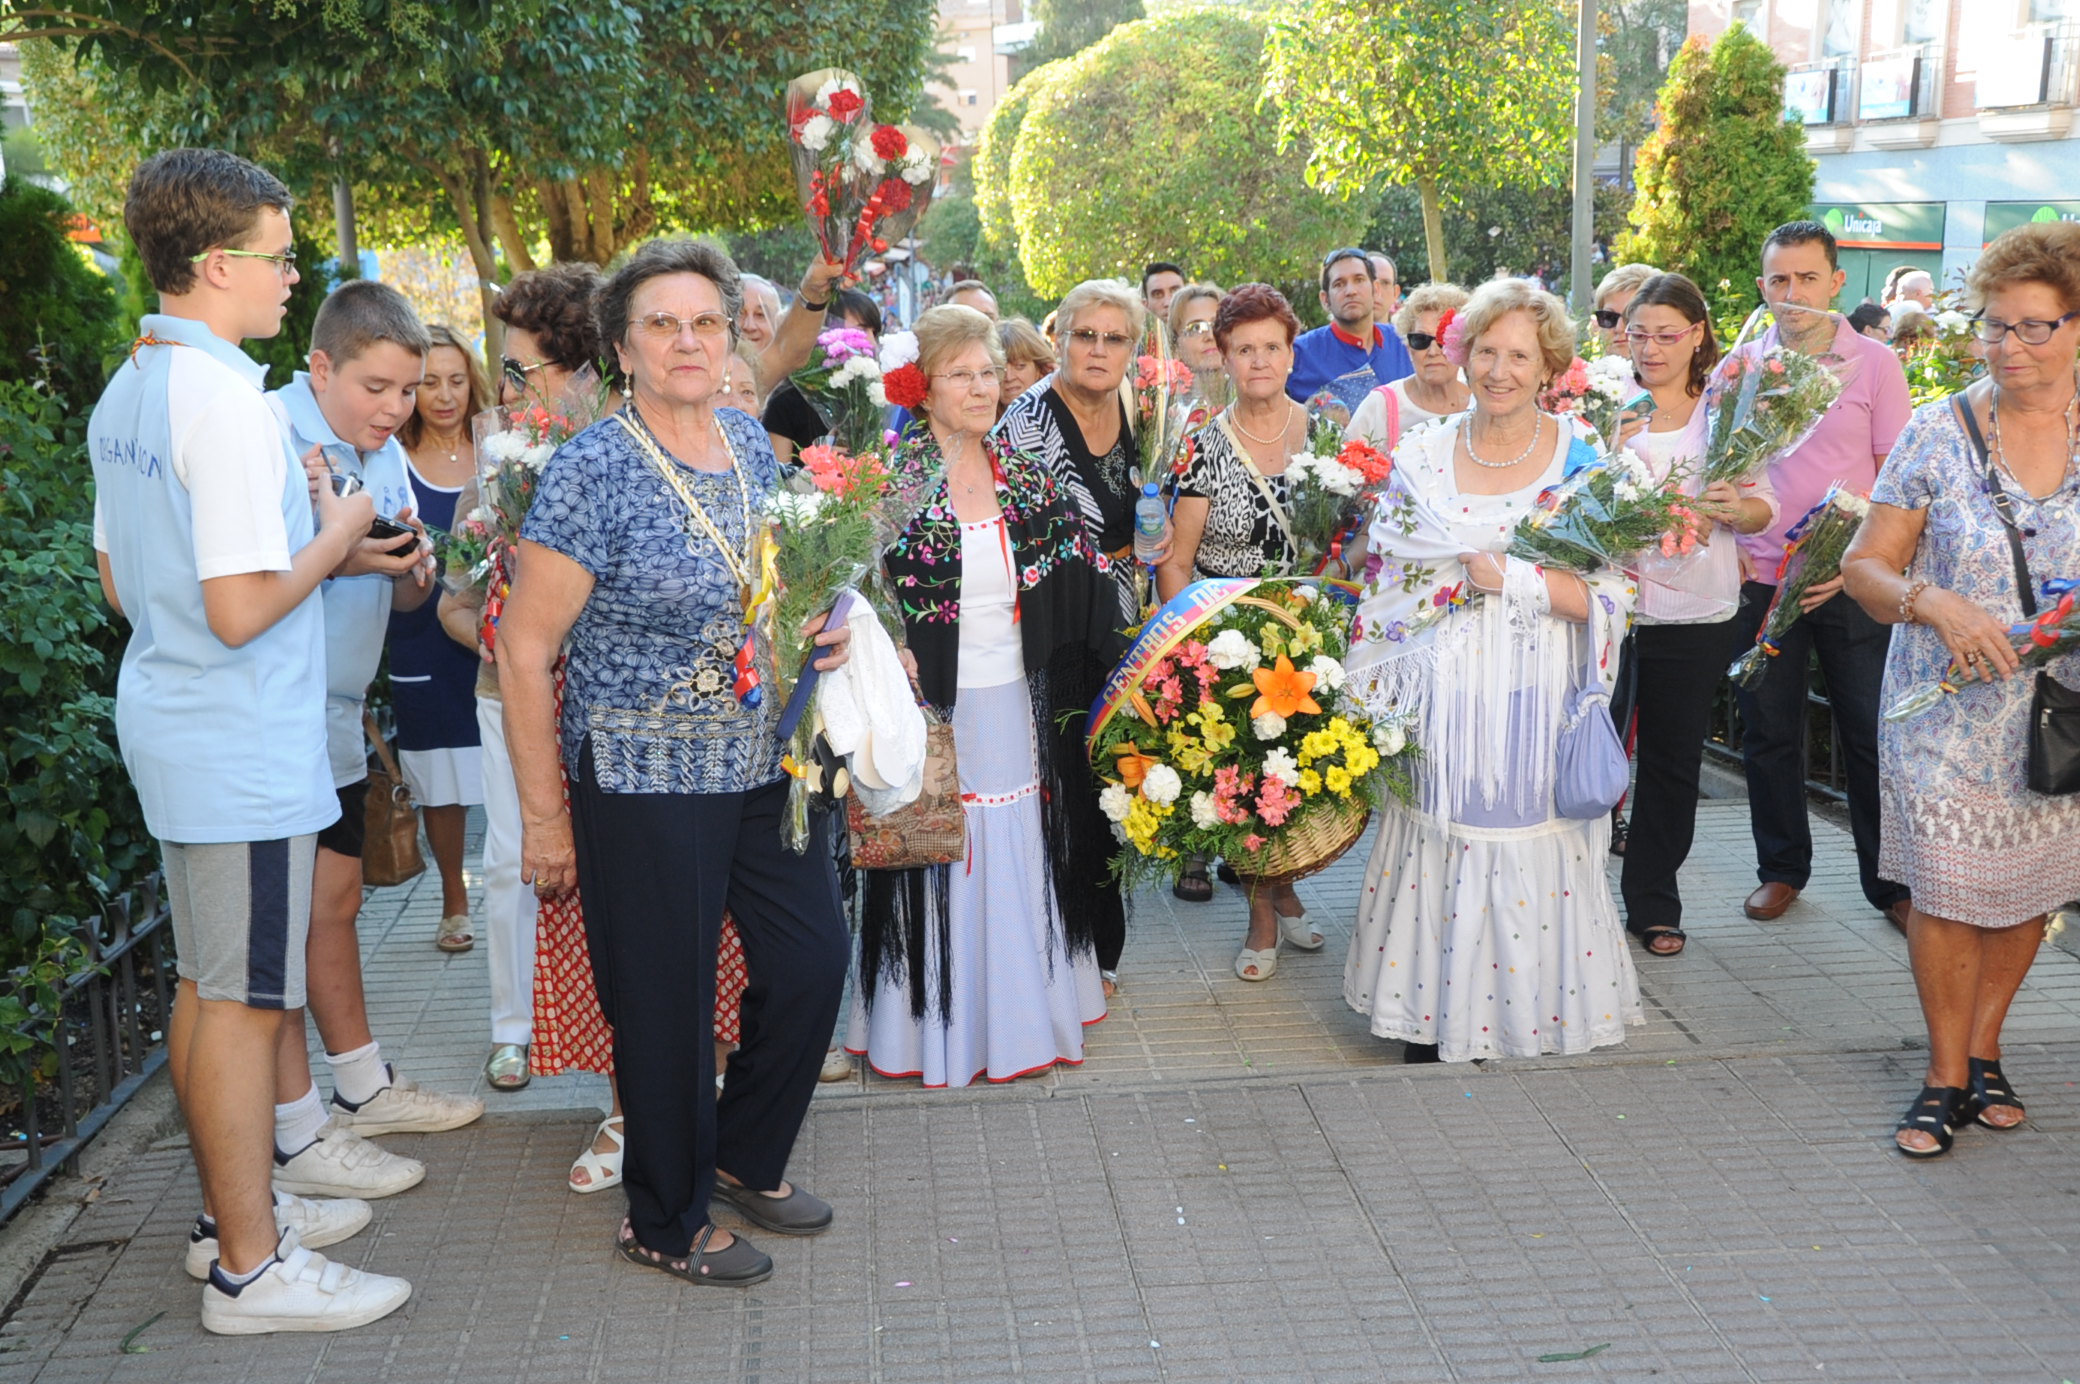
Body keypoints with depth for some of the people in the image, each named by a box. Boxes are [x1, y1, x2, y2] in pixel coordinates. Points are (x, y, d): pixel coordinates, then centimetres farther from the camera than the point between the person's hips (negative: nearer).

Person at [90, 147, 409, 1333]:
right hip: (244, 746, -10)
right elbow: (241, 609, -25)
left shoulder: (126, 392, 10)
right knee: (248, 1001, 0)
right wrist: (334, 537, -8)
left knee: (209, 985, 18)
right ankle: (251, 1267, 12)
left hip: (173, 727, 10)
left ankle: (233, 1209, 32)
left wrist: (321, 548, 13)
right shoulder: (226, 400, -21)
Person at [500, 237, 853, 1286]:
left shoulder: (752, 443, 5)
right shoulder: (594, 469, -14)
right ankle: (666, 1222, 26)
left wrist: (822, 628, 0)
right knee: (667, 1000, 5)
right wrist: (544, 815, -13)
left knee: (812, 960, 12)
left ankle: (745, 1157, 36)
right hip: (649, 777, -6)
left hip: (770, 761, 7)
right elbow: (523, 649, -13)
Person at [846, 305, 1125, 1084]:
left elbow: (1076, 605, 8)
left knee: (1019, 865, 11)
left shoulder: (1030, 481, 6)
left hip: (1019, 714, 4)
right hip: (933, 712, -4)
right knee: (938, 870, 4)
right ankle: (938, 1028, 19)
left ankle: (1024, 1015, 27)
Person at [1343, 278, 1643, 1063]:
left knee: (1530, 848, 3)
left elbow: (1608, 595, -8)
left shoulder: (1580, 462, -1)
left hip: (1533, 703, -1)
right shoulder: (1422, 456, 4)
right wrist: (1372, 700, 3)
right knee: (1437, 849, 6)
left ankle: (1527, 1020, 21)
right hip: (1439, 698, 2)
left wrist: (1505, 574, -17)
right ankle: (1432, 1023, 21)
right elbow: (1386, 584, 7)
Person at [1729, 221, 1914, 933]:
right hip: (1761, 576, 2)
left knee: (1871, 734, 3)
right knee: (1768, 732, 10)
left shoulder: (1874, 363, -2)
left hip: (1850, 582, -2)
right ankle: (1782, 868, 26)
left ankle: (1891, 882, 18)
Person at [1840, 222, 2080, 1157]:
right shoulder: (1938, 434, -5)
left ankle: (1982, 1050, 34)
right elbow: (1863, 568, -3)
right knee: (1948, 891, 1)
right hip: (1948, 713, -2)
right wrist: (1934, 604, -22)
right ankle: (1947, 1077, 19)